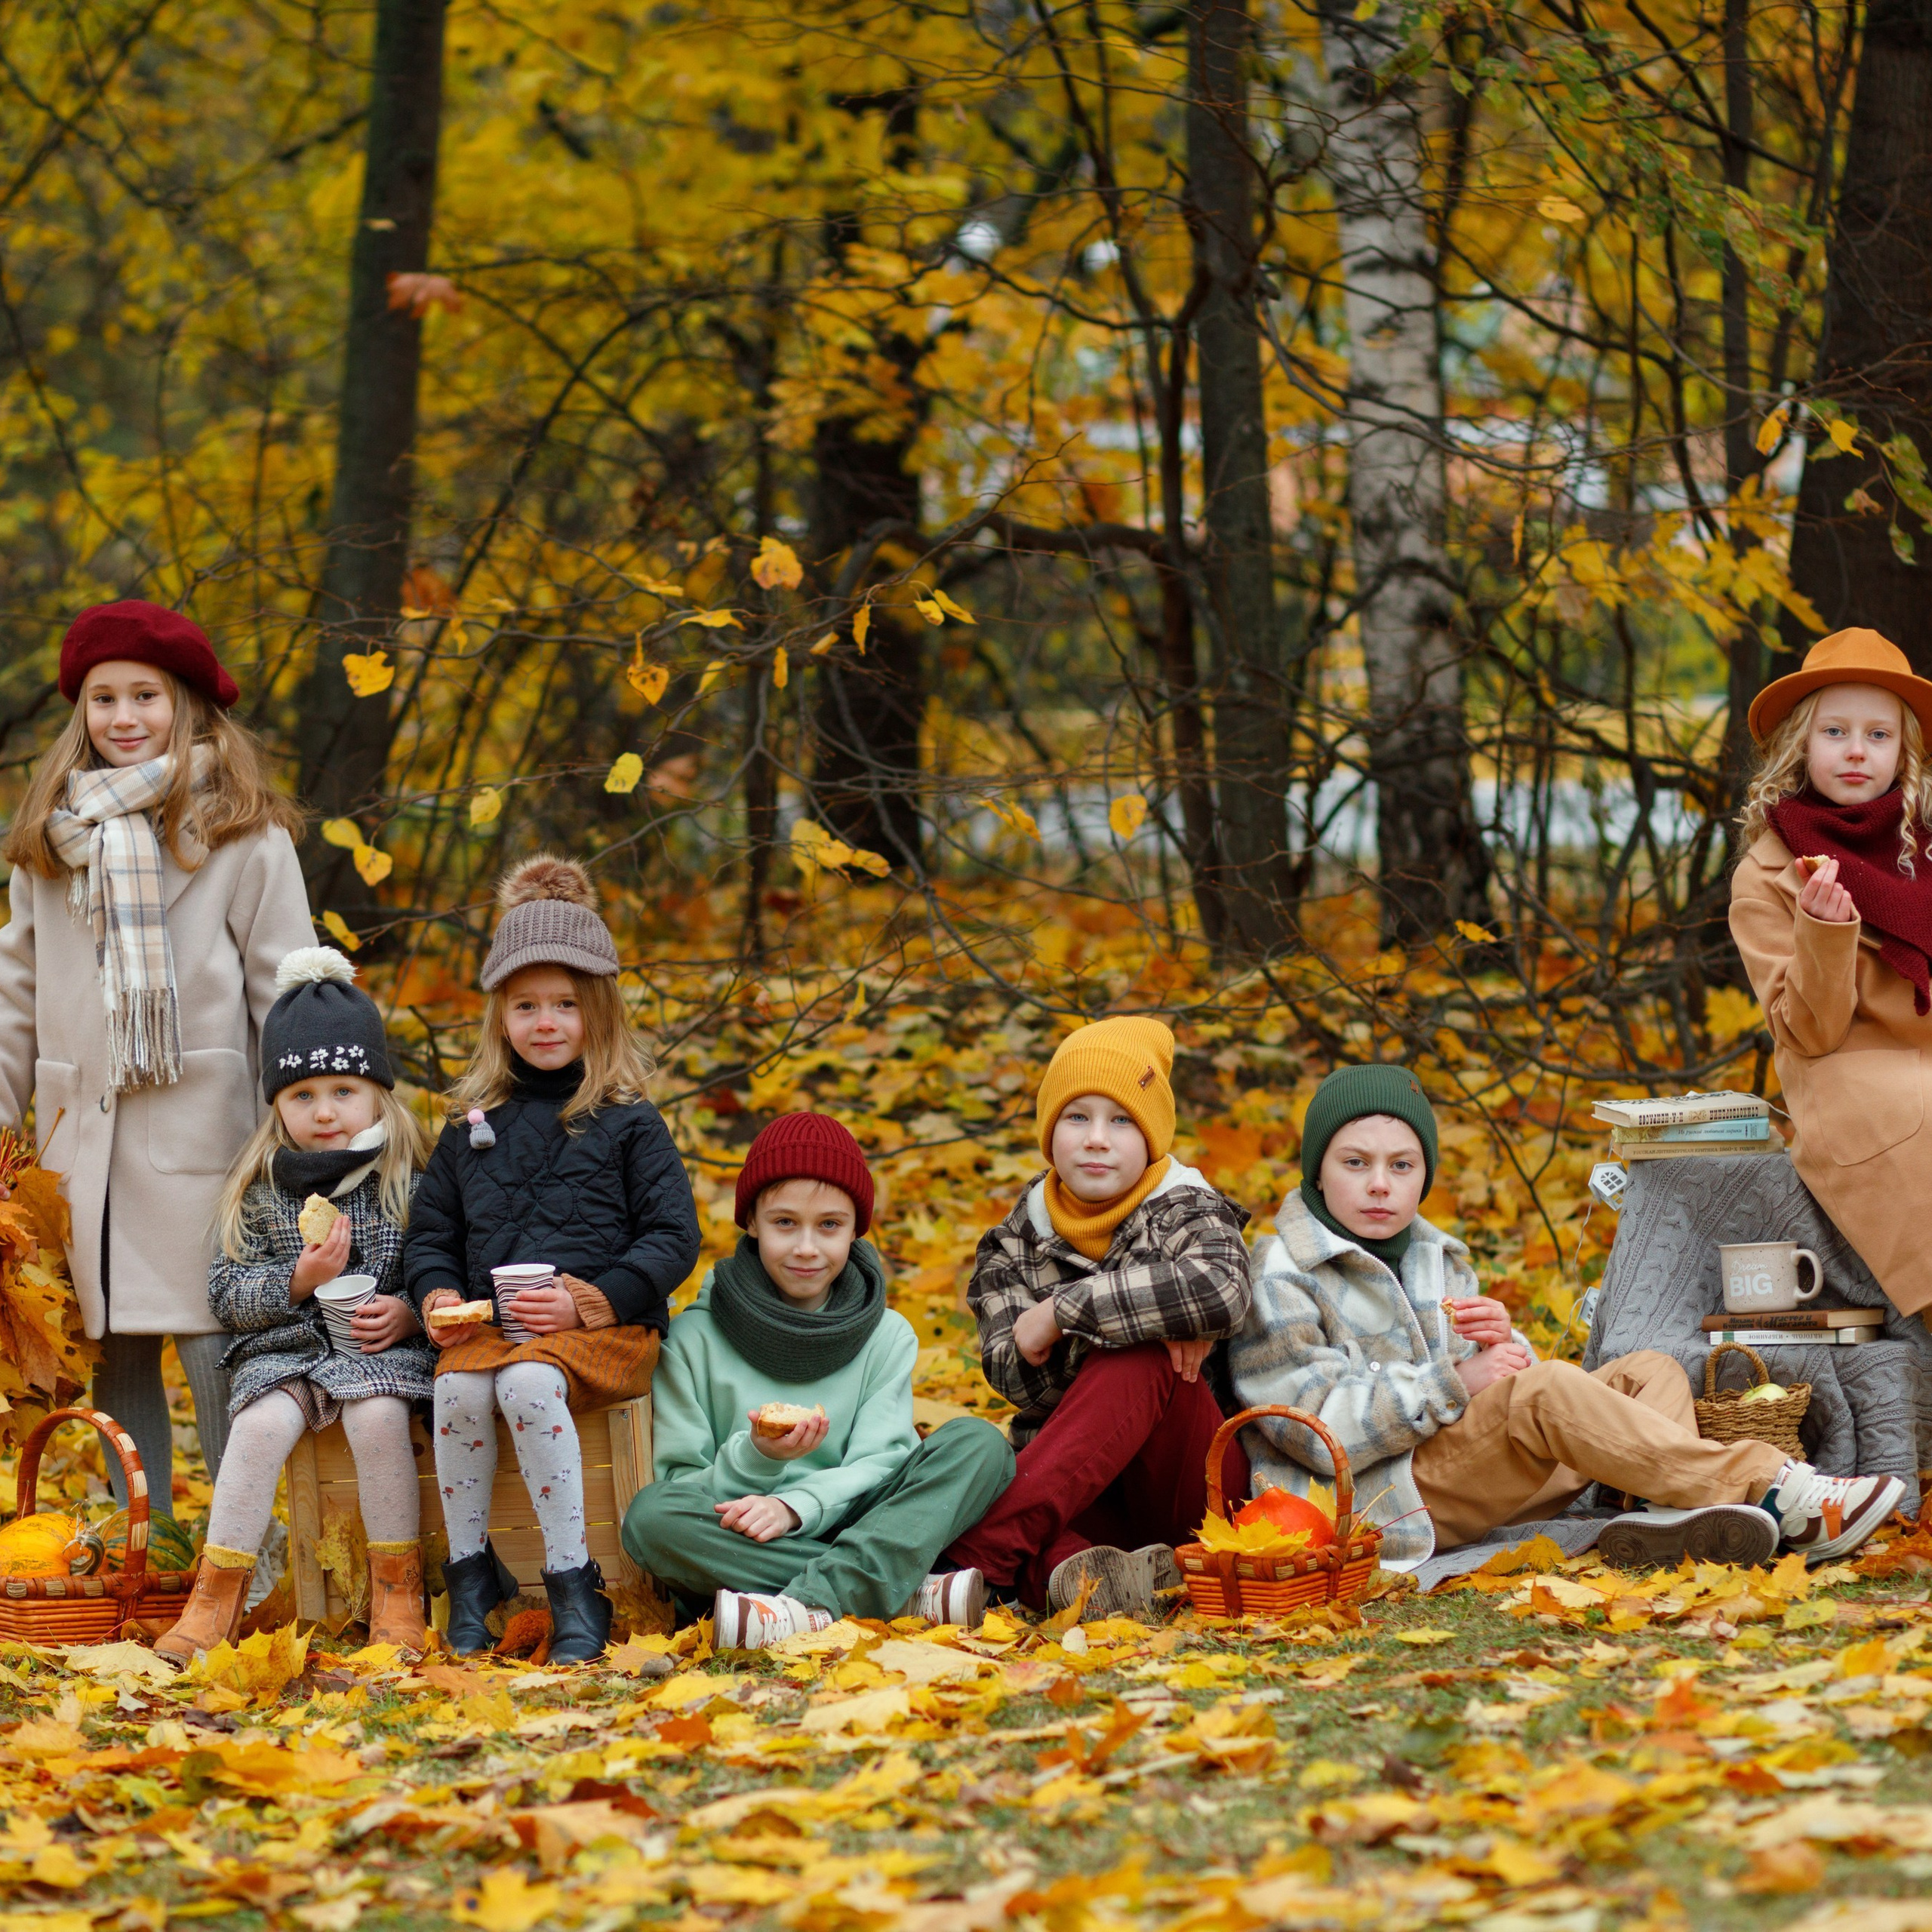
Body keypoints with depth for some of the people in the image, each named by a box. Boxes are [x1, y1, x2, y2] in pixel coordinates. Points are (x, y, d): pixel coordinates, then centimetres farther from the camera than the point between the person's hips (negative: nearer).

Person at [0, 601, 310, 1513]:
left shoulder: (243, 835, 0)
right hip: (81, 1131, 5)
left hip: (199, 1125, -4)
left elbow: (288, 992, -2)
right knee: (114, 1350, 5)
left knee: (214, 1341, -9)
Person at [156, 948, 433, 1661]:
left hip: (382, 1349, -1)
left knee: (377, 1415, -32)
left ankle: (398, 1596, -20)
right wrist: (298, 1281, -13)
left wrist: (410, 1312, -14)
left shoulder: (409, 1181, 3)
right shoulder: (261, 1189, 6)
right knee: (262, 1423, -28)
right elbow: (226, 1293, 3)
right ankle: (215, 1602, -23)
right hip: (283, 1348, 1)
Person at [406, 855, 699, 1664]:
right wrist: (436, 1296, 1)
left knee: (529, 1383, -35)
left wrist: (591, 1302, -11)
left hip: (603, 1327, -3)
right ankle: (471, 1571, -16)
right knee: (459, 1386, -31)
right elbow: (429, 1230, 22)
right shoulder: (472, 1126, 17)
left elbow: (673, 1236, 1)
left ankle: (576, 1588, -28)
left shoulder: (626, 1123, 6)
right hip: (489, 1323, 4)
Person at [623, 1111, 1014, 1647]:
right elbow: (681, 1484, -2)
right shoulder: (696, 1338, 4)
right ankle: (909, 1594, -34)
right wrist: (755, 1458, -22)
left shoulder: (887, 1337, 10)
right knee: (651, 1516, -33)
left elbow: (877, 1467, -3)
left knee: (978, 1443, -16)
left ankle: (818, 1602, -37)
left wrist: (795, 1506, -23)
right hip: (737, 1550, -2)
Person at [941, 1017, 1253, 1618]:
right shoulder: (1012, 1246, 10)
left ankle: (980, 1556, -45)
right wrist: (1158, 1314, -22)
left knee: (1139, 1357, -32)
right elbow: (1014, 1375, -9)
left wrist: (1064, 1310, -24)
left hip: (1188, 1488, -2)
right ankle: (1076, 1571, -60)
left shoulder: (1187, 1214, 0)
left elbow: (1222, 1291, -27)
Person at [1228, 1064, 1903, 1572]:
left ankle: (1669, 1517, -38)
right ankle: (1771, 1493, -36)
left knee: (1649, 1371, -4)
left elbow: (1502, 1377, 19)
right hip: (1387, 1499, -8)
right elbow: (1317, 1427, -16)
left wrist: (1501, 1344, -6)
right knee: (1547, 1392, -31)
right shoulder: (1282, 1276, -4)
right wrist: (1454, 1384, -16)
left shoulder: (1435, 1257, 22)